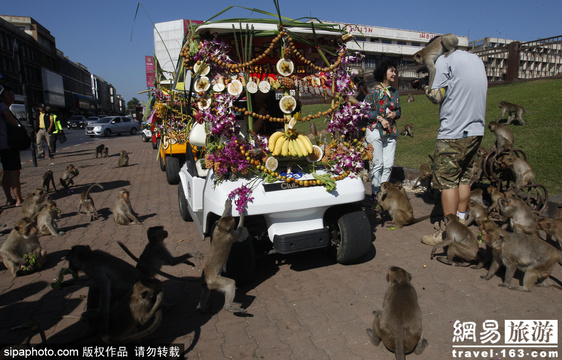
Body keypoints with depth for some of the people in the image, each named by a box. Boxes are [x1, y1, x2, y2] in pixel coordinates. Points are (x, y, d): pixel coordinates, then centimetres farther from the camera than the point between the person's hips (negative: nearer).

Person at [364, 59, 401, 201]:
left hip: (391, 132, 5)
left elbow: (399, 109, 21)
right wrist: (380, 119, -14)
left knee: (389, 164, 4)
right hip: (375, 131, -5)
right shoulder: (374, 91, -4)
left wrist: (395, 113, -2)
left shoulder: (394, 92, 14)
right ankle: (375, 192, 10)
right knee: (377, 164, -1)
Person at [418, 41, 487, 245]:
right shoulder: (477, 60, 17)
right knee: (464, 178, 15)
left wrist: (425, 88, 9)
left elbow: (437, 97, -11)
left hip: (453, 132, -8)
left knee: (447, 181, -4)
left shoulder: (444, 60, -7)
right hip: (476, 130, 8)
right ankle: (461, 222, 23)